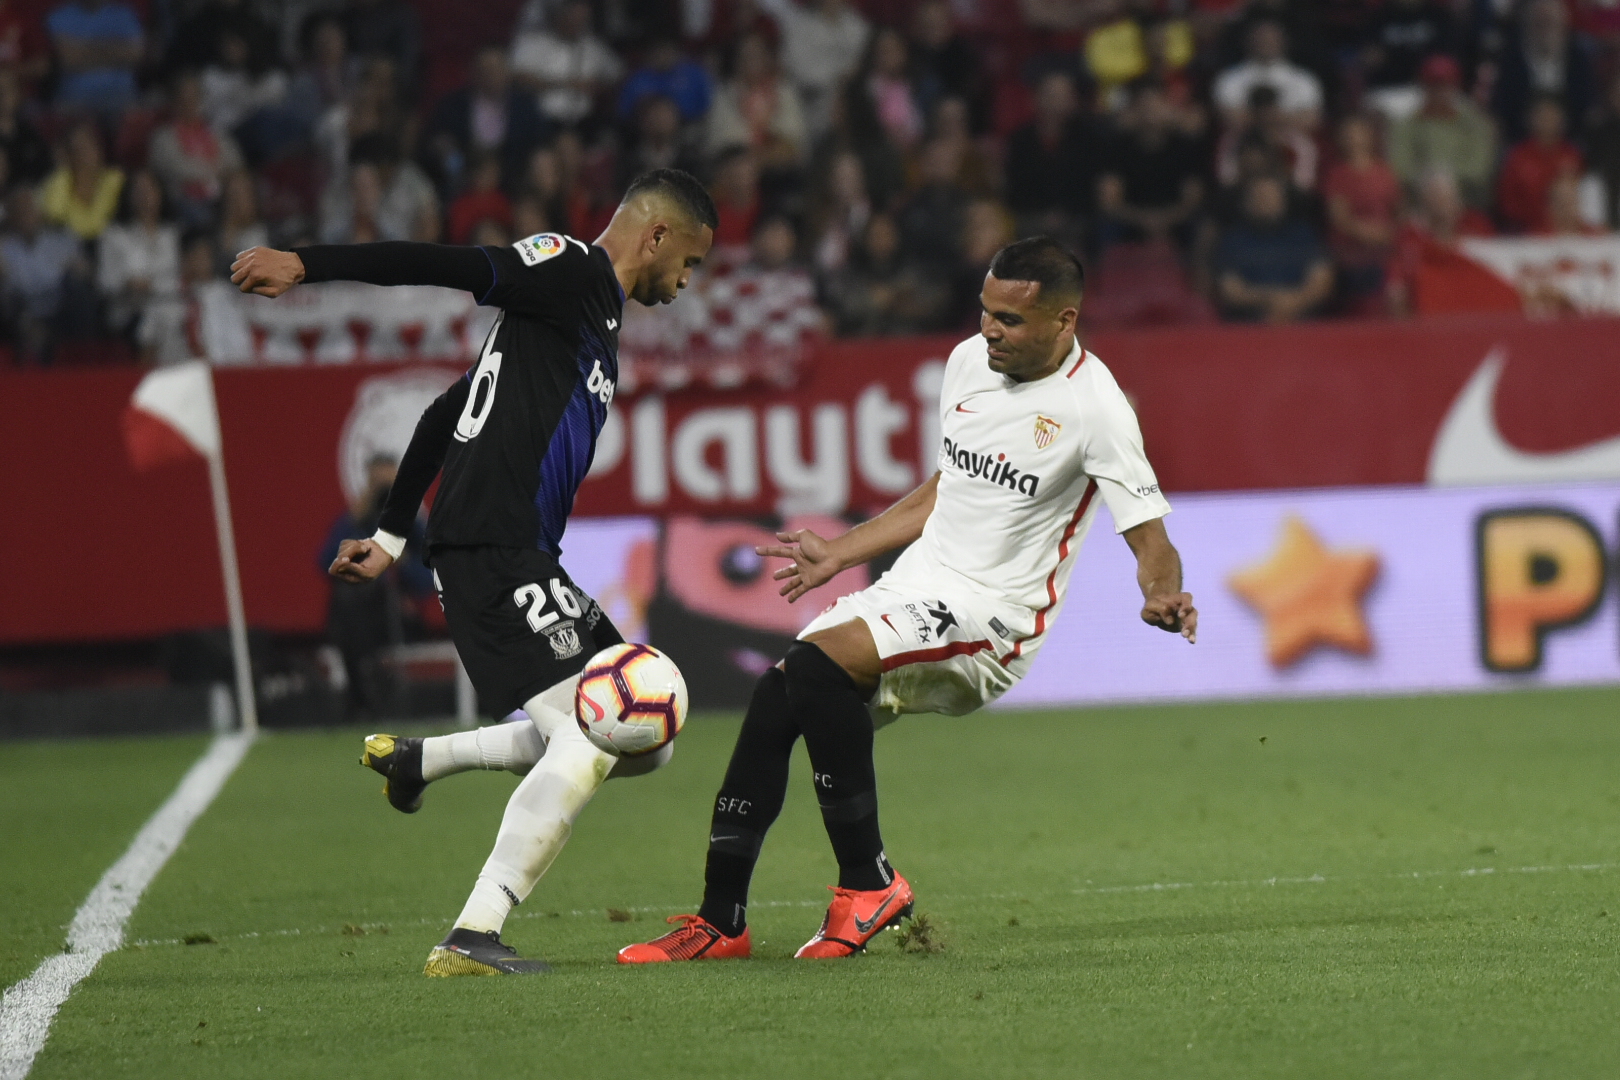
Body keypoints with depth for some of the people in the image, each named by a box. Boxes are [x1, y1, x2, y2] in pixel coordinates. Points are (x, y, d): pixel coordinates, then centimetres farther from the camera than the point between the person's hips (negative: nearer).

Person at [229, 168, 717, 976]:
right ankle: (471, 937, -15)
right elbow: (447, 267, -15)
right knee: (590, 736, -16)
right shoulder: (569, 269, -3)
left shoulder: (589, 310, 26)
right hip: (495, 553, -10)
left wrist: (391, 535, 29)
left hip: (521, 560, 10)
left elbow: (449, 412, 29)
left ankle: (420, 759, 13)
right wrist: (306, 266, -26)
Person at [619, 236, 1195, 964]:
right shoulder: (969, 361, 9)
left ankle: (869, 884, -18)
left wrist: (1164, 598, -35)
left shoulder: (1093, 405, -13)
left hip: (992, 617, -8)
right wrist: (838, 555, 28)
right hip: (915, 586, 8)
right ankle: (720, 922, 2)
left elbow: (1149, 537, -13)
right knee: (774, 695, -8)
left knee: (818, 662, -29)